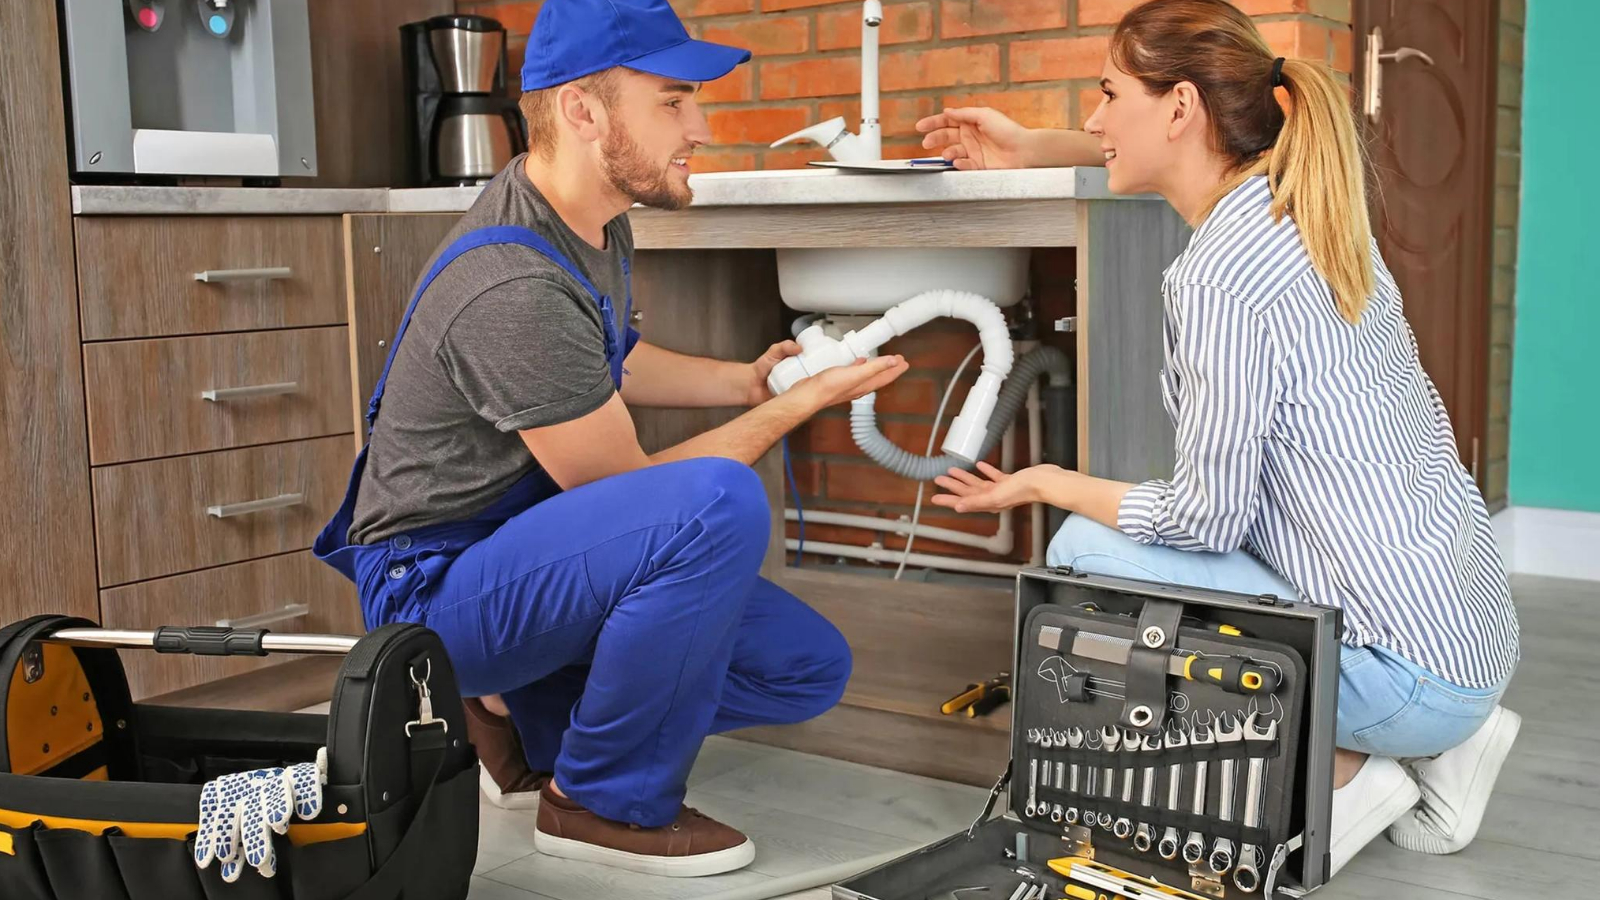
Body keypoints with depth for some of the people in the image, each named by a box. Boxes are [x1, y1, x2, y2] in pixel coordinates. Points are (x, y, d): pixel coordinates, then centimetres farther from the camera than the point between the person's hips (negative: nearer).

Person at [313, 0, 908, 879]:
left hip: (530, 553, 9)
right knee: (718, 504, -33)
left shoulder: (592, 216, 2)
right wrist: (799, 404, -11)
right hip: (439, 585, -9)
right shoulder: (515, 287, -28)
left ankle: (527, 711, 14)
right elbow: (630, 491, -19)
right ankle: (607, 801, -12)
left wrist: (744, 379, 9)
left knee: (809, 667, 1)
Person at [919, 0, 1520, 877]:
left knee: (1086, 551, -6)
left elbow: (1207, 518, -16)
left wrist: (1051, 485, 0)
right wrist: (1033, 149, 31)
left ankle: (1339, 773, -1)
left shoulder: (1221, 275, -21)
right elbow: (1187, 152, 29)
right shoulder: (1299, 206, 5)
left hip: (1411, 673, -9)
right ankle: (1437, 752, 16)